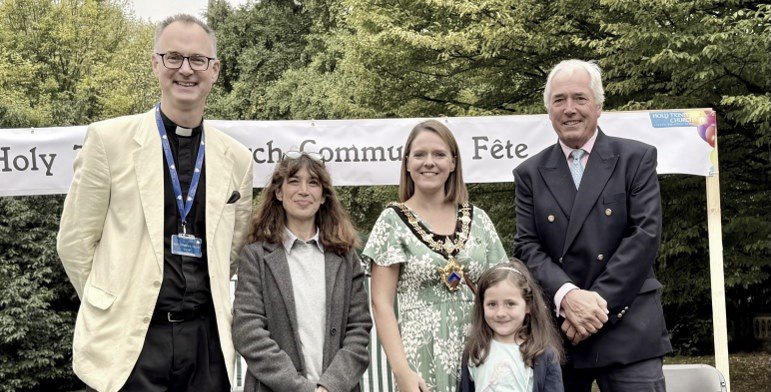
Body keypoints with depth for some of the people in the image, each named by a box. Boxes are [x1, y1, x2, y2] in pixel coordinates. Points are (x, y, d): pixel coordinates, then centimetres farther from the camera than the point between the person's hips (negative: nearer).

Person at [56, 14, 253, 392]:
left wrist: (201, 300, 9)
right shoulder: (108, 139, -2)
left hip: (207, 338, 3)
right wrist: (113, 309, 4)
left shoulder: (236, 158, 6)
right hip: (130, 338, -3)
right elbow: (74, 241, 1)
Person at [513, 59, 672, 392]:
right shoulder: (530, 174, 10)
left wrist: (599, 302, -13)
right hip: (555, 332, 2)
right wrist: (567, 296, -16)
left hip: (628, 328, -2)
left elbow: (646, 234, -5)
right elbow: (527, 246, 2)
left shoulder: (636, 158, 4)